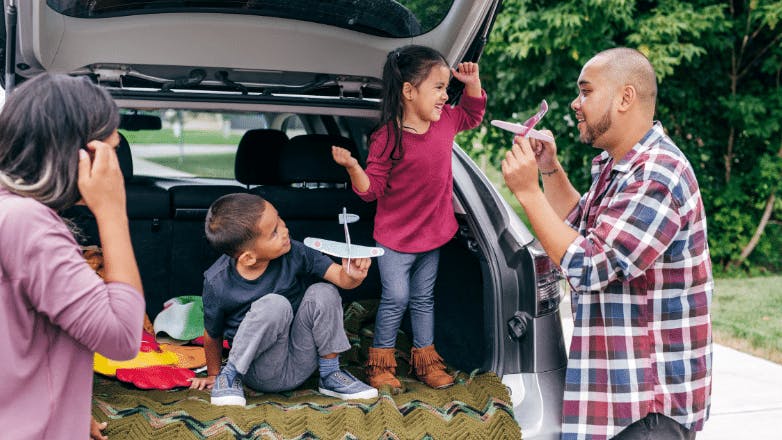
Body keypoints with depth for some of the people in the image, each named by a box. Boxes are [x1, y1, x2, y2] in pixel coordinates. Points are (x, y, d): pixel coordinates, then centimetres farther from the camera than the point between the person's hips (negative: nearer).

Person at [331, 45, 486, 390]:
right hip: (396, 238, -5)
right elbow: (372, 189, -16)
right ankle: (380, 361, 18)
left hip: (433, 233, 6)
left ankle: (425, 358, 29)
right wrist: (352, 167, -34)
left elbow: (473, 115, 20)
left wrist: (473, 82, 5)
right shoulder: (387, 138, -21)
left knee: (423, 298, 17)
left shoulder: (445, 122, -2)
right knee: (396, 299, 1)